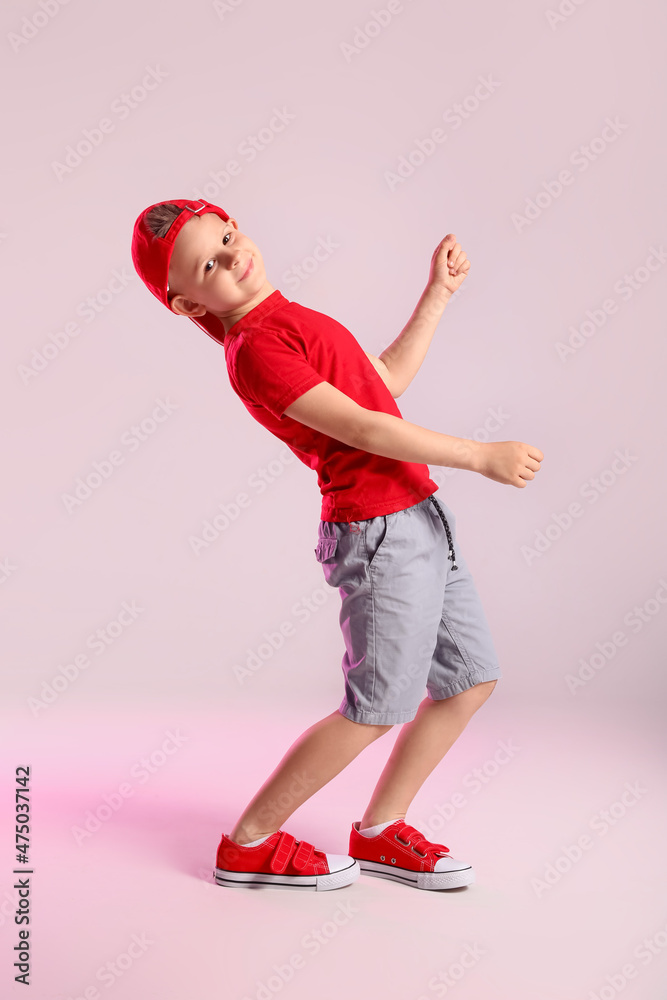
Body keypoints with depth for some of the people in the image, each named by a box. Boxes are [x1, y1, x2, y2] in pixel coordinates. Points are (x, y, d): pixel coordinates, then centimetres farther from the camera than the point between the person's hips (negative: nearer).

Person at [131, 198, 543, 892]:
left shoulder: (288, 321, 16)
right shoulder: (256, 348, -15)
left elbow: (387, 377, 22)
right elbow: (362, 428, -20)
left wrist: (438, 293, 19)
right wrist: (482, 456, -16)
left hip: (419, 518, 9)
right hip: (380, 530, -9)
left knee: (471, 678, 14)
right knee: (378, 708, 0)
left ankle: (378, 832, 26)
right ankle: (249, 844, 17)